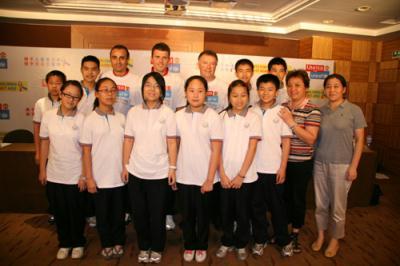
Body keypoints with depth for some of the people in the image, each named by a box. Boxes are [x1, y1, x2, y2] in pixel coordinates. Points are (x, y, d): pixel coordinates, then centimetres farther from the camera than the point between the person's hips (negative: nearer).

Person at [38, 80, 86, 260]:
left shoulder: (82, 120, -11)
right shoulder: (48, 116, -3)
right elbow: (44, 143, 5)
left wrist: (84, 175, -9)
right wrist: (42, 170, 5)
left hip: (75, 177, -2)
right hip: (54, 175, 3)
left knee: (76, 213, 12)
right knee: (59, 212, 16)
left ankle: (78, 243, 34)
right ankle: (64, 243, 37)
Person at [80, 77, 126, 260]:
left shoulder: (121, 118, 2)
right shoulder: (90, 120, -6)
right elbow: (86, 151, -5)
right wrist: (89, 178, -7)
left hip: (119, 176, 2)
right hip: (100, 177, -2)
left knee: (118, 212, 14)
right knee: (102, 213, 13)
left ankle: (118, 242, 33)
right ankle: (106, 244, 32)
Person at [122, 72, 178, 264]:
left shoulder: (167, 113, -4)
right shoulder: (133, 112, 3)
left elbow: (172, 142, -4)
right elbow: (128, 140, 5)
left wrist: (172, 168, -6)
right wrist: (125, 165, 3)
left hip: (159, 173, -2)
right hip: (136, 172, 2)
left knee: (157, 214, 8)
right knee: (139, 213, 13)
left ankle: (156, 249, 30)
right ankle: (143, 247, 34)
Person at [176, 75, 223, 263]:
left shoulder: (213, 117, -10)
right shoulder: (178, 116, -2)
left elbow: (216, 150, -10)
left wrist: (210, 179, -11)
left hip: (204, 177, -2)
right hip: (183, 176, 2)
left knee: (202, 214, 14)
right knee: (187, 214, 16)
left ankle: (202, 246, 35)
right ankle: (189, 245, 36)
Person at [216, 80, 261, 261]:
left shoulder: (253, 118, -4)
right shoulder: (222, 117, 0)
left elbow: (252, 148, -6)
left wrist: (241, 175, -10)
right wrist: (222, 174, -6)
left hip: (245, 176, -1)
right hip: (225, 175, 1)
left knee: (243, 212, 11)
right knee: (226, 211, 11)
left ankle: (241, 244, 31)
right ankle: (227, 242, 32)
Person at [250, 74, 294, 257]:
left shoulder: (282, 112, -3)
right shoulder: (251, 111, 1)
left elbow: (286, 141, -2)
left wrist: (283, 168, -5)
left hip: (274, 168, -2)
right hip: (254, 168, 2)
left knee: (277, 206, 11)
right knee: (257, 206, 12)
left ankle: (284, 241, 29)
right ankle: (260, 240, 28)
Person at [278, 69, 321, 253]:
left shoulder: (312, 110, -10)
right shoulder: (283, 108, 4)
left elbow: (311, 139, -17)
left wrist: (292, 123, -25)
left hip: (301, 163, -4)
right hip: (282, 160, 4)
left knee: (298, 198, 10)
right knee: (283, 196, 14)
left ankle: (295, 234, 30)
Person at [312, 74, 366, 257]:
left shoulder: (354, 111, -4)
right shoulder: (321, 111, 4)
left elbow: (359, 140, -4)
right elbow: (314, 137, 9)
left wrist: (353, 166, -8)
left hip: (341, 165, -3)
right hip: (320, 163, 3)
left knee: (337, 206, 7)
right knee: (320, 204, 12)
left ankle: (335, 240, 29)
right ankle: (321, 235, 32)